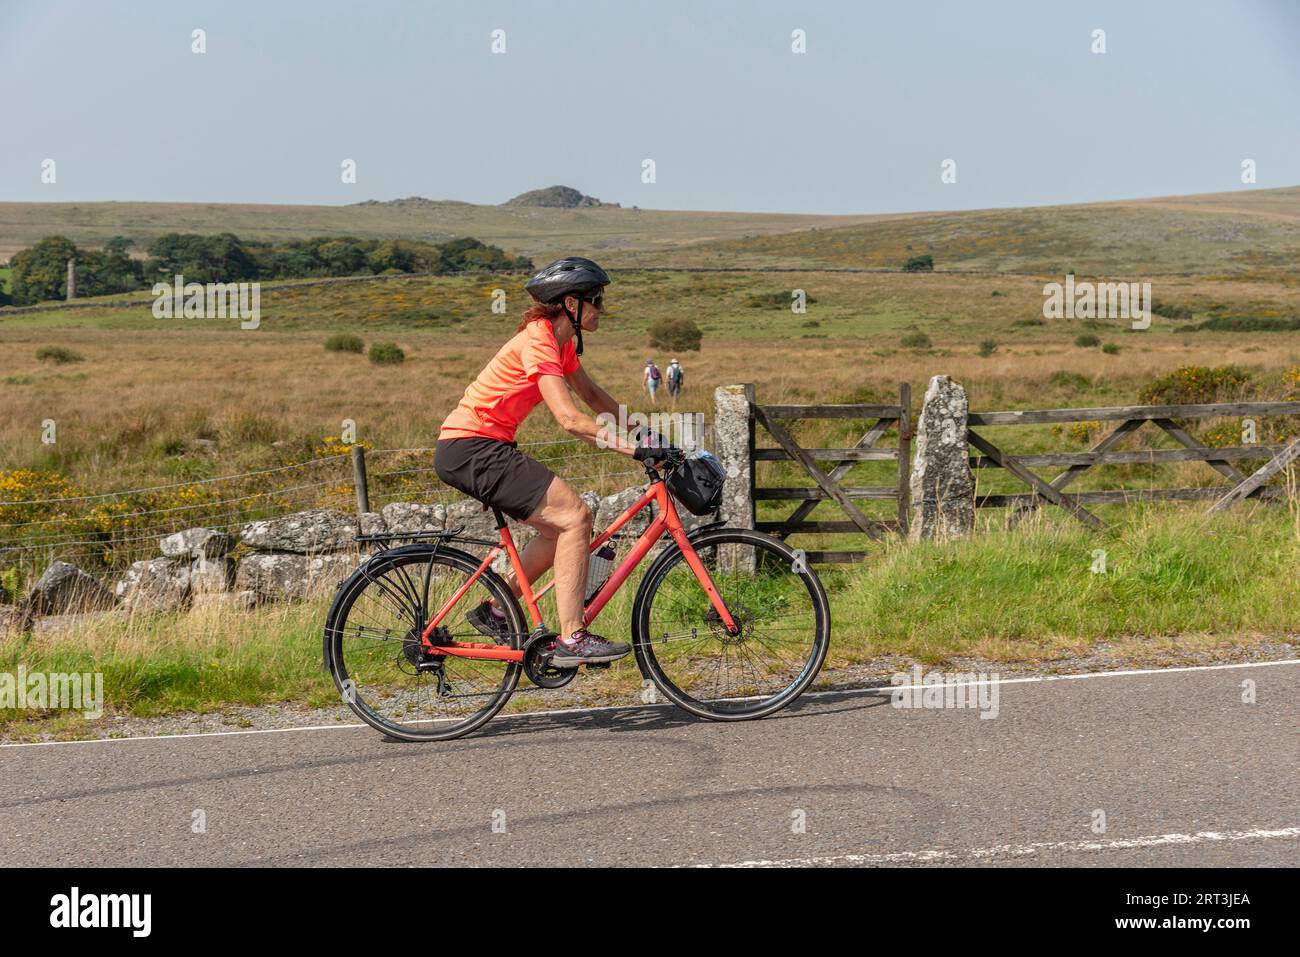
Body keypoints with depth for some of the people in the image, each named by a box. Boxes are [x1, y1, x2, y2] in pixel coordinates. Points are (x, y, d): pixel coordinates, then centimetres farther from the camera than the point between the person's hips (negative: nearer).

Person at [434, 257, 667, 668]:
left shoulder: (560, 341, 12)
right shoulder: (537, 342, -18)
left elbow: (592, 395, 23)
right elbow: (570, 419, -27)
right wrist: (635, 449, -28)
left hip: (482, 448, 10)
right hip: (471, 449, -10)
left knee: (561, 527, 9)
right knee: (575, 516, -14)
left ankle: (495, 610, 19)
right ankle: (571, 640, -13)